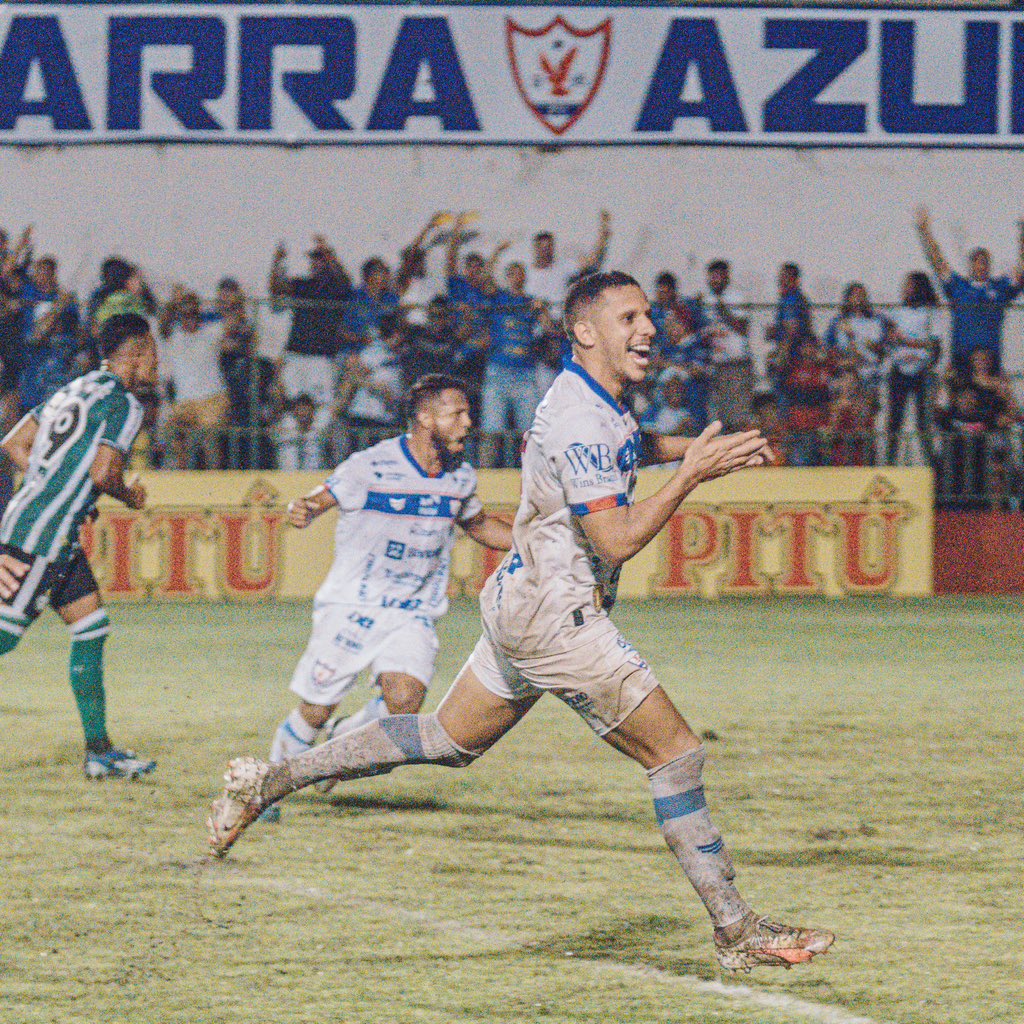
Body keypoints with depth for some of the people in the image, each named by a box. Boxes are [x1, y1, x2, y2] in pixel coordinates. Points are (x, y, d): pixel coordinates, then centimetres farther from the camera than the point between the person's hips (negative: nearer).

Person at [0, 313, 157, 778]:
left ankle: (99, 751, 12)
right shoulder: (123, 403, -10)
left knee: (92, 630, 10)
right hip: (42, 535, -9)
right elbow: (103, 473, -20)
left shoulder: (75, 391, 16)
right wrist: (129, 496, 0)